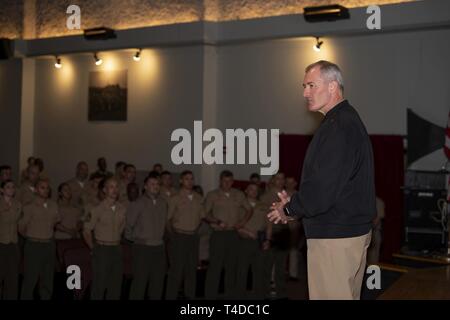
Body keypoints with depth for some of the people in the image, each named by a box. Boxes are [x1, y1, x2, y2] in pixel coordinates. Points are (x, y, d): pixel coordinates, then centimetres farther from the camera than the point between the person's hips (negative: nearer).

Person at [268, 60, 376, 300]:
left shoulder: (337, 127, -19)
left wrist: (290, 209, -8)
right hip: (354, 230, 11)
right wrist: (294, 204, 8)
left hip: (335, 235, -11)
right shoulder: (349, 121, 16)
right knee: (347, 295, 18)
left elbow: (323, 188, -24)